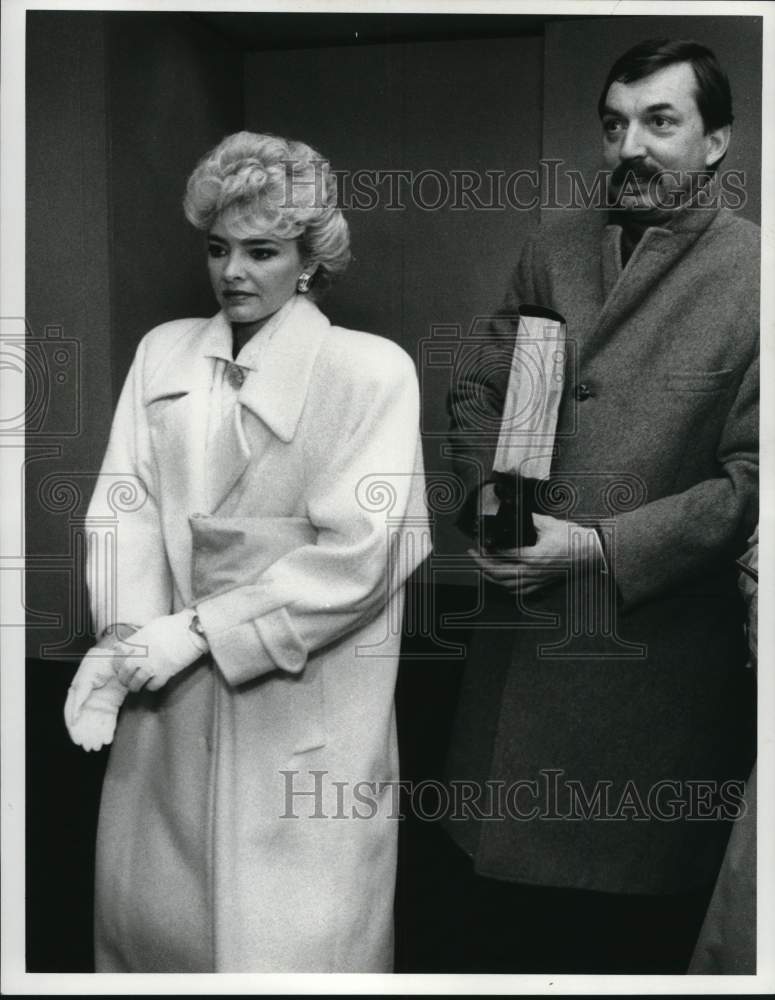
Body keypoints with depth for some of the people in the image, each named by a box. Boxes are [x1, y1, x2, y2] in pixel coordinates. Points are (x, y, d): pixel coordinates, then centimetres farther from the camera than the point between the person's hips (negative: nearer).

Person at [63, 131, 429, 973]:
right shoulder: (162, 351, 7)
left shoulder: (371, 370, -7)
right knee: (149, 907, 16)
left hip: (302, 711, -4)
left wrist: (202, 631, -14)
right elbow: (124, 499, 3)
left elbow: (357, 552, -13)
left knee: (286, 935, 5)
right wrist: (126, 632, -13)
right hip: (169, 698, 4)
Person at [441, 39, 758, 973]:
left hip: (656, 647, -4)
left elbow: (749, 476, -13)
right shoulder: (554, 246, 7)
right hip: (520, 631, 5)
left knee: (630, 925, 15)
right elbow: (478, 389, 10)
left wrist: (601, 546, -18)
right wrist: (489, 497, -7)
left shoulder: (750, 275, -9)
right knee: (487, 903, 20)